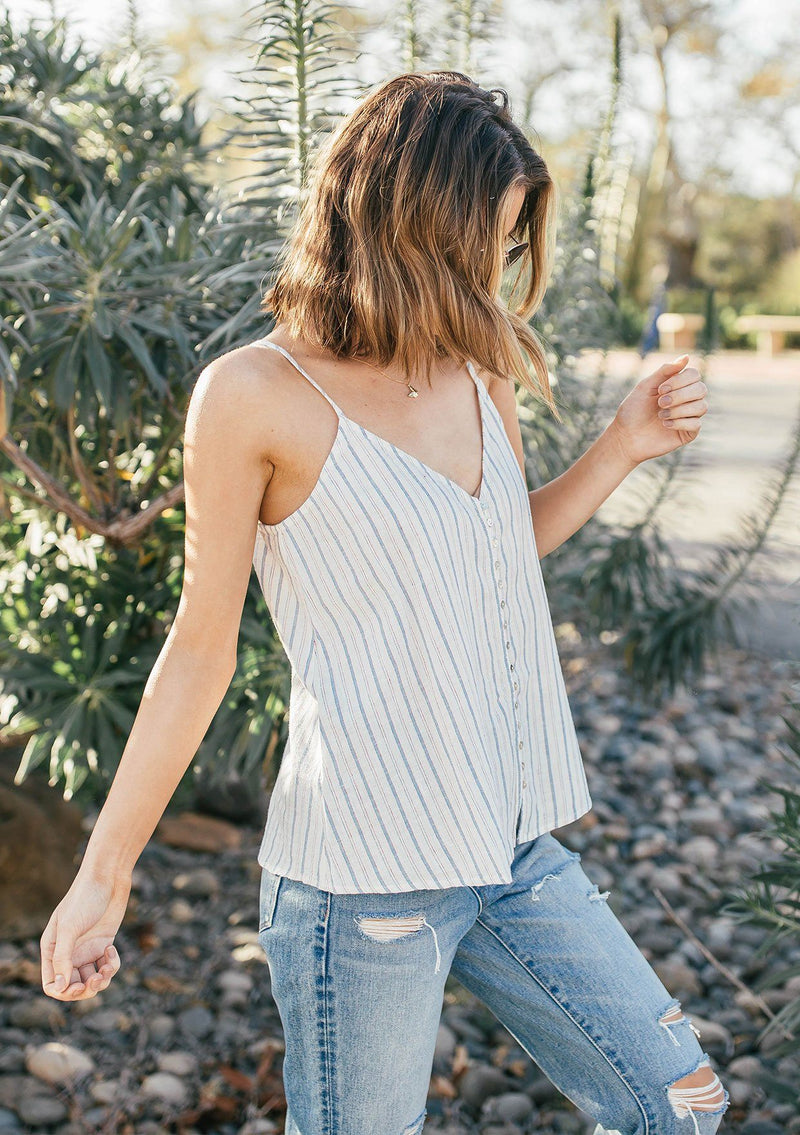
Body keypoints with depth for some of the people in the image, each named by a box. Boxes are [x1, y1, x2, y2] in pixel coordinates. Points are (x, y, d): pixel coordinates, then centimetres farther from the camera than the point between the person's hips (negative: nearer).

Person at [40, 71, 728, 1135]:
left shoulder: (477, 372, 6)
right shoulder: (255, 394, -11)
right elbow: (201, 650, -5)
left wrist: (624, 445, 8)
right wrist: (102, 876, -3)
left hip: (517, 851, 7)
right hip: (362, 882, -6)